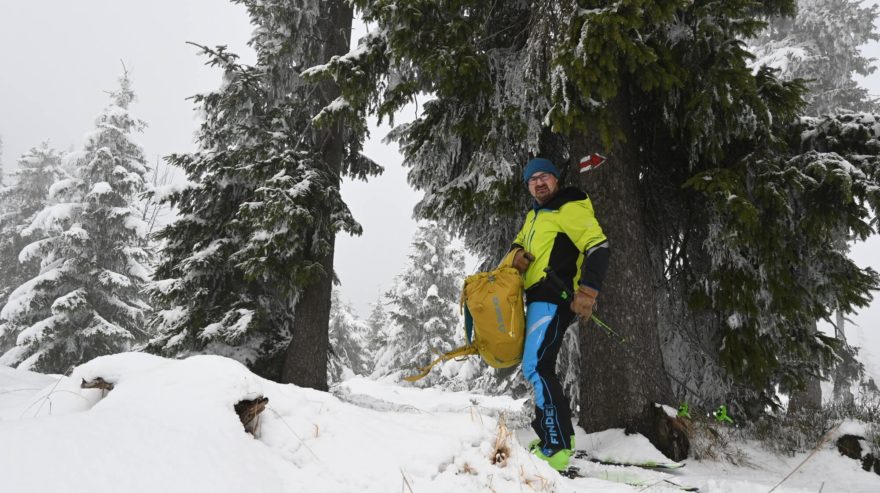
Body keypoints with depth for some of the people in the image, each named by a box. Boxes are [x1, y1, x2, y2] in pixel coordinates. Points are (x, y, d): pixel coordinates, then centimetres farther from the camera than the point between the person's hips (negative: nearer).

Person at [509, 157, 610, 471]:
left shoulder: (569, 208, -6)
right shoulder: (535, 216, 22)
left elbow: (598, 247, -13)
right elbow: (520, 242, 29)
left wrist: (587, 293, -22)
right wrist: (518, 252, 3)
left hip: (554, 299, -10)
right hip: (538, 298, 10)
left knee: (536, 368, -17)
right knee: (538, 367, 13)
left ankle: (556, 449, -14)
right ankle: (559, 434, 23)